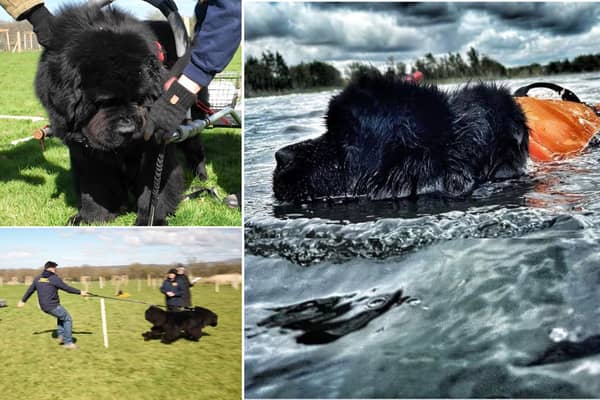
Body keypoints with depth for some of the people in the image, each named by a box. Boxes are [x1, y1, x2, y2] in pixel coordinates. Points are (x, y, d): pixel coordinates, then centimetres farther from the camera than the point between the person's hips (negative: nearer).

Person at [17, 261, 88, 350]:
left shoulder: (38, 278, 8)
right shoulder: (54, 279, -12)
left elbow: (30, 290, 18)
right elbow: (67, 288, -9)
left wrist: (23, 301, 32)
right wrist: (80, 292, -2)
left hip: (43, 307, 8)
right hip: (53, 306, -8)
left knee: (61, 315, 30)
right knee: (68, 320, 5)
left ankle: (61, 336, 24)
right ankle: (68, 342, 4)